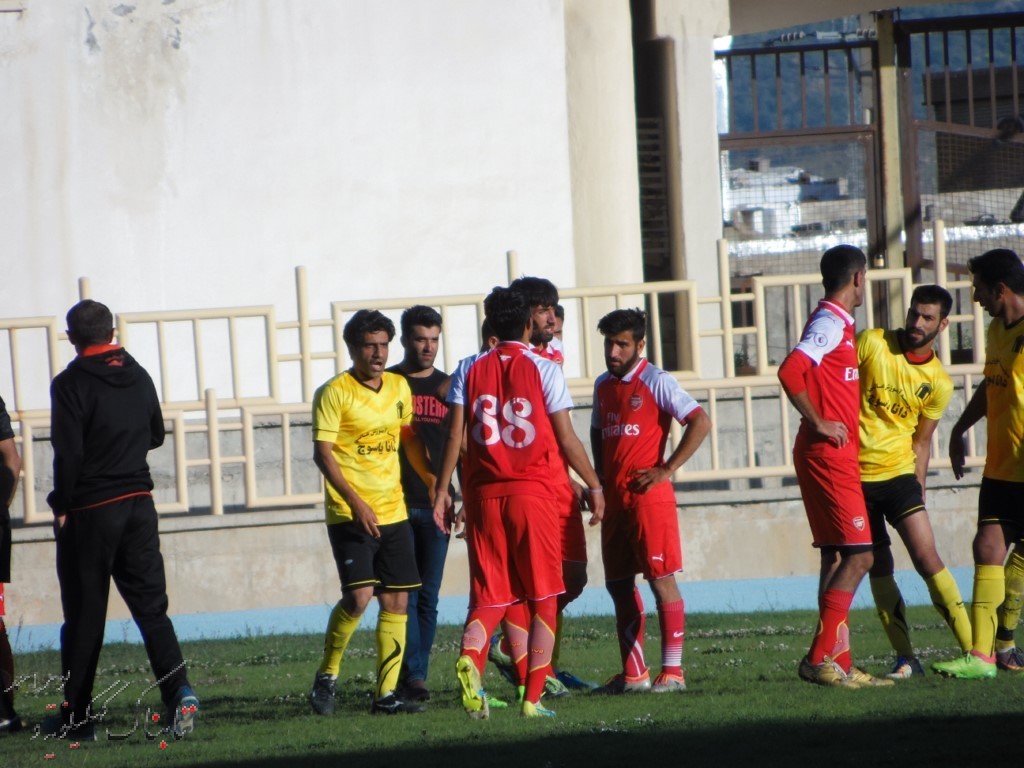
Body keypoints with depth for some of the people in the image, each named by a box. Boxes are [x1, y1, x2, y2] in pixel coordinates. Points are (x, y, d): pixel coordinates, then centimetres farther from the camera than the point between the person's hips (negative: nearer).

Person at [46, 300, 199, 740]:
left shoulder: (71, 384, -12)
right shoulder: (138, 377, 7)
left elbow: (68, 452, -16)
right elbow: (156, 436, 19)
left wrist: (62, 507, -6)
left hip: (90, 510, -4)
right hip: (139, 503, 4)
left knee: (84, 616, 4)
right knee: (151, 605, 4)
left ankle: (76, 717, 10)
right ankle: (179, 691, -16)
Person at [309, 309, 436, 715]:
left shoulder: (399, 387, 11)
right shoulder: (334, 392, -8)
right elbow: (322, 453, -13)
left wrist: (432, 482, 14)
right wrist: (355, 502, -22)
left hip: (393, 512, 6)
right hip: (349, 515, -6)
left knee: (397, 601, 3)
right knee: (359, 596, -17)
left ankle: (386, 693, 8)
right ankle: (326, 675, 3)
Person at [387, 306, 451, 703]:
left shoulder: (448, 387, 13)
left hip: (435, 506, 3)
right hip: (395, 505, -3)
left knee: (428, 595, 3)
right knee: (403, 593, -9)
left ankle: (415, 674, 8)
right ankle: (412, 675, -12)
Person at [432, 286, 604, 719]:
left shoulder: (470, 370, 5)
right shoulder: (544, 371, -1)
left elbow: (455, 436, 0)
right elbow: (567, 440, -1)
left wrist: (442, 491, 6)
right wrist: (595, 487, 10)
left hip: (483, 495, 2)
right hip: (533, 492, -2)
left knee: (490, 596, 7)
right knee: (543, 598, 6)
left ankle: (470, 656, -23)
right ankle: (533, 697, 0)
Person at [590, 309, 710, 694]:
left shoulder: (657, 382, -7)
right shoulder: (603, 385, 15)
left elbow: (700, 422, -13)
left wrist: (666, 470, -14)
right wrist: (600, 478, 15)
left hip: (648, 496, -8)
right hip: (613, 498, 8)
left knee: (661, 579, -8)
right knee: (619, 585, 8)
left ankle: (672, 672, -8)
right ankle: (633, 674, 13)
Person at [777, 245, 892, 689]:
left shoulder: (836, 323, 17)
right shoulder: (831, 323, -13)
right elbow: (790, 371, -26)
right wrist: (819, 424, -20)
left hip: (835, 458, 10)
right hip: (828, 455, -10)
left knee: (837, 557, 9)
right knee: (858, 556, -12)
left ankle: (839, 664, 9)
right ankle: (820, 658, -14)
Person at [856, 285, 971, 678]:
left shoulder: (939, 382, 2)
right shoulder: (871, 343, -5)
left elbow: (921, 440, 10)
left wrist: (918, 488, 6)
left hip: (898, 473, 0)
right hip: (853, 472, 0)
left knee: (927, 558, -11)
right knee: (879, 568, 2)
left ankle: (973, 649, -7)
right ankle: (905, 658, 10)